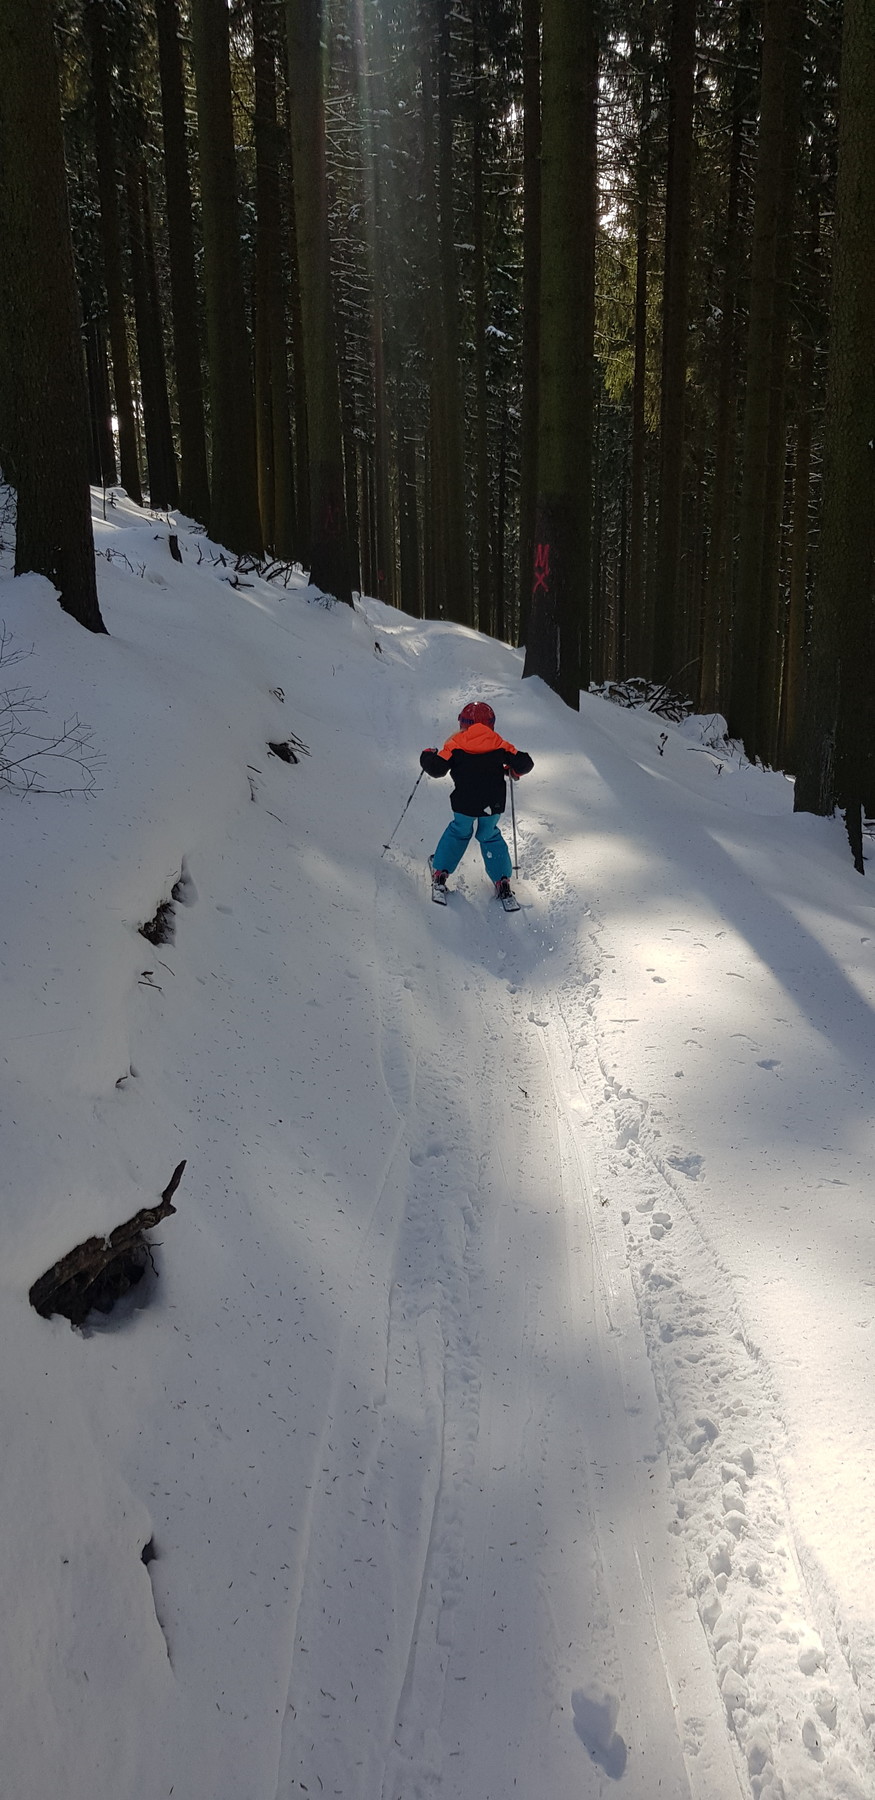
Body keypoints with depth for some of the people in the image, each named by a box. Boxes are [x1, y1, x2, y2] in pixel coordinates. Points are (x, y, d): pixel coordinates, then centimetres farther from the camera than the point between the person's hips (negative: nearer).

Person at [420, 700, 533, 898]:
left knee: (458, 833, 25)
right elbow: (525, 763, 3)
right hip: (494, 805, 1)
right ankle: (502, 880, 16)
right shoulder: (500, 745, 4)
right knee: (490, 837, 23)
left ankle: (440, 872, 25)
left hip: (464, 805, -1)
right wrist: (513, 771, 25)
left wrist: (427, 757, 15)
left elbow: (437, 768, -6)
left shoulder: (455, 744, -2)